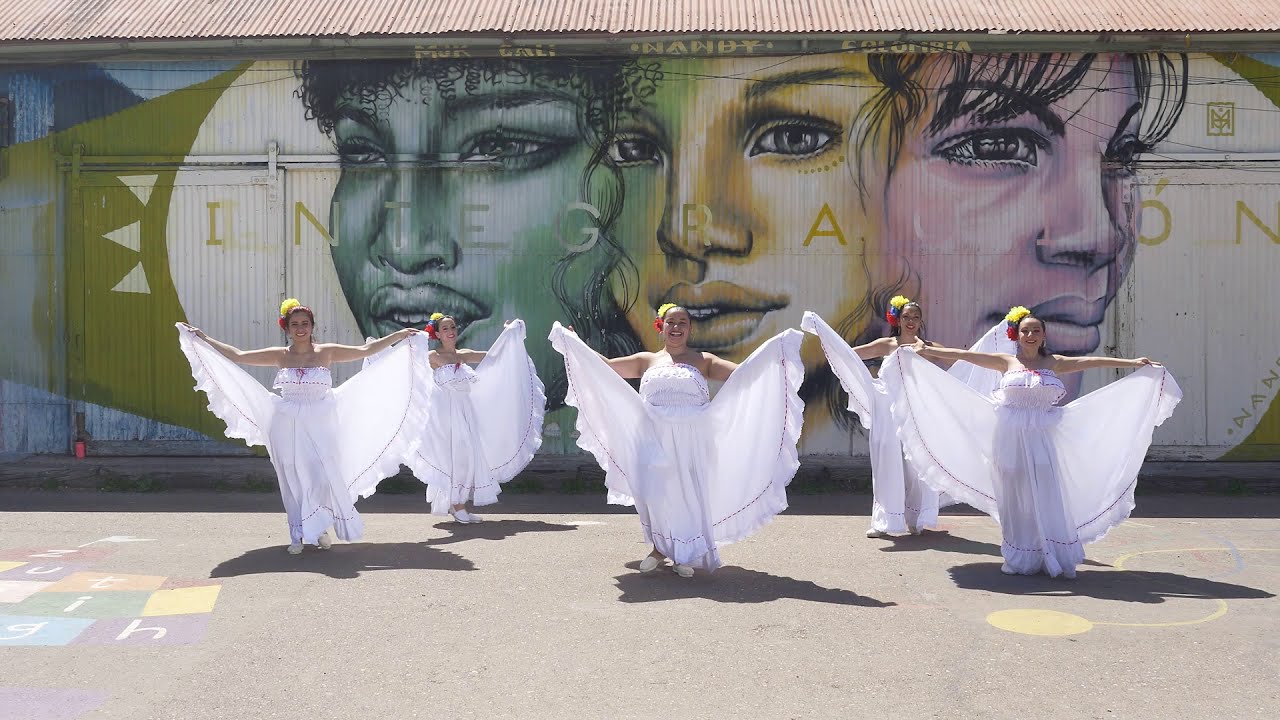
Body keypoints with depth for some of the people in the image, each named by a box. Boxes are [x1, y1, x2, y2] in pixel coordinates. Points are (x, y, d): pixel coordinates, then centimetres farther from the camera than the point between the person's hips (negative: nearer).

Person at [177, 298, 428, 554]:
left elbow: (365, 350, 1)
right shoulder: (280, 355, 3)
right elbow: (239, 355, 5)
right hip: (287, 427, 1)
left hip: (319, 427, -1)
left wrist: (398, 335, -1)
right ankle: (298, 535, 16)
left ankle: (321, 527, 14)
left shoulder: (326, 352, 0)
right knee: (293, 480, 5)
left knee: (321, 478, -8)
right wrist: (204, 339, 4)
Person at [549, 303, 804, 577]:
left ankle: (683, 556, 15)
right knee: (654, 492, -4)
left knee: (688, 494, -1)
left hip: (692, 439, -1)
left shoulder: (704, 360, 7)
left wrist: (774, 348, -11)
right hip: (654, 438, 1)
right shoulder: (647, 360, 12)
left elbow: (742, 372, -2)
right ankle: (659, 548, 17)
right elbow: (604, 365, 12)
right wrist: (574, 343, 9)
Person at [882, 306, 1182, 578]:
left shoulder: (1054, 363, 7)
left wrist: (1133, 363, -2)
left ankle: (1052, 558, 2)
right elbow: (964, 355, 1)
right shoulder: (1006, 362, 5)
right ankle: (1019, 559, 14)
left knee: (1046, 496, -4)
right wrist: (926, 351, -1)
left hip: (1041, 438, 0)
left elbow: (1090, 361, 2)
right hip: (1010, 437, 0)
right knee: (1015, 497, 4)